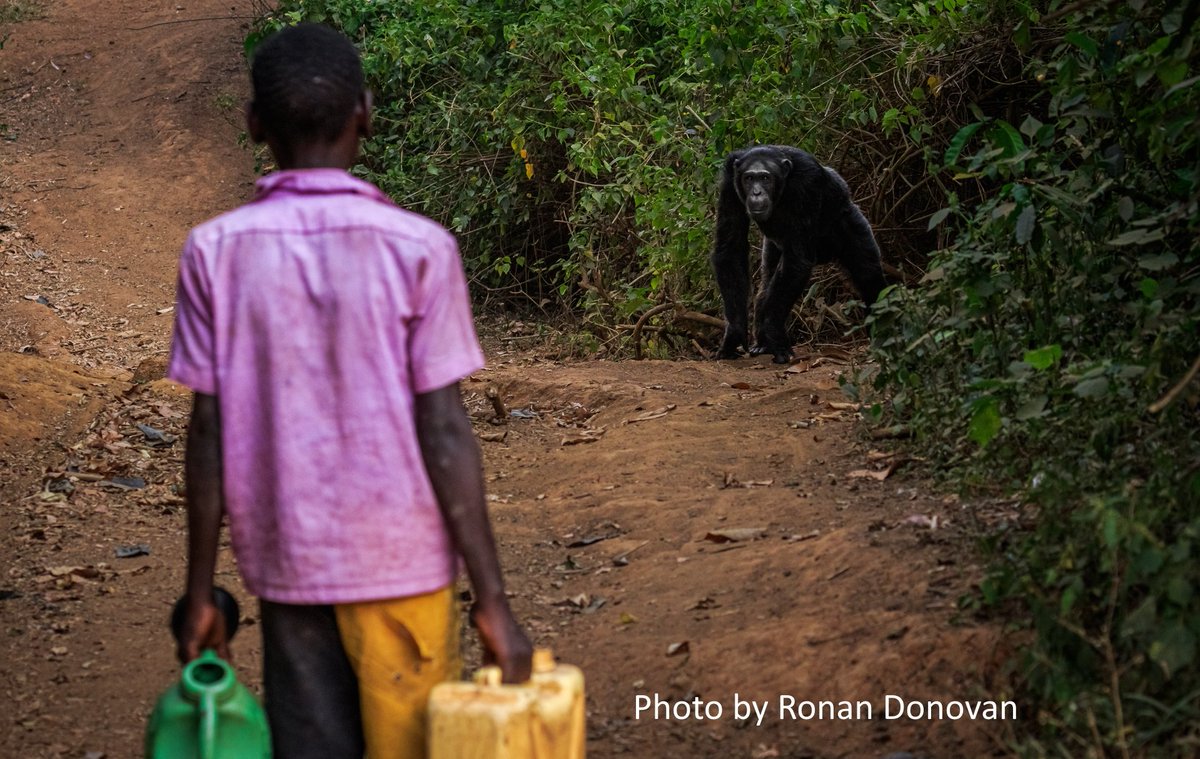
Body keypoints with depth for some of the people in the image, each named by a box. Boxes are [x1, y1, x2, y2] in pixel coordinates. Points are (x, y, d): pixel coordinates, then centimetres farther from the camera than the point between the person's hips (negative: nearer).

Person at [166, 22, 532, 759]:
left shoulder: (216, 252, -4)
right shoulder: (418, 249, -10)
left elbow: (209, 433, -3)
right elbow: (443, 433, -11)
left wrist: (200, 591, 6)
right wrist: (492, 598, -6)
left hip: (288, 561, 2)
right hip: (400, 561, -2)